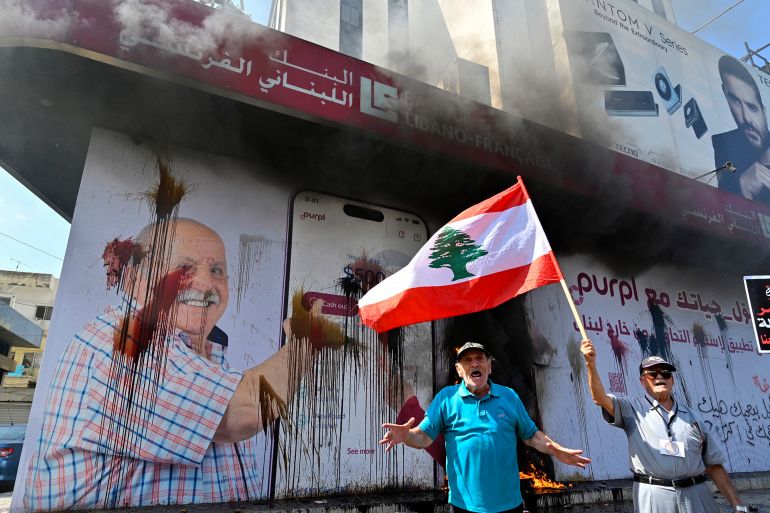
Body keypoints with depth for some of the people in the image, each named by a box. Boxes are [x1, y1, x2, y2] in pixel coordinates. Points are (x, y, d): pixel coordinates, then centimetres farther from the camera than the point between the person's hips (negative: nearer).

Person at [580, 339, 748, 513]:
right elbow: (600, 398, -15)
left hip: (697, 495, 3)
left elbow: (714, 465, 14)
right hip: (653, 496, -3)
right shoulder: (633, 409, 3)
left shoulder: (692, 416, 13)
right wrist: (591, 365, -31)